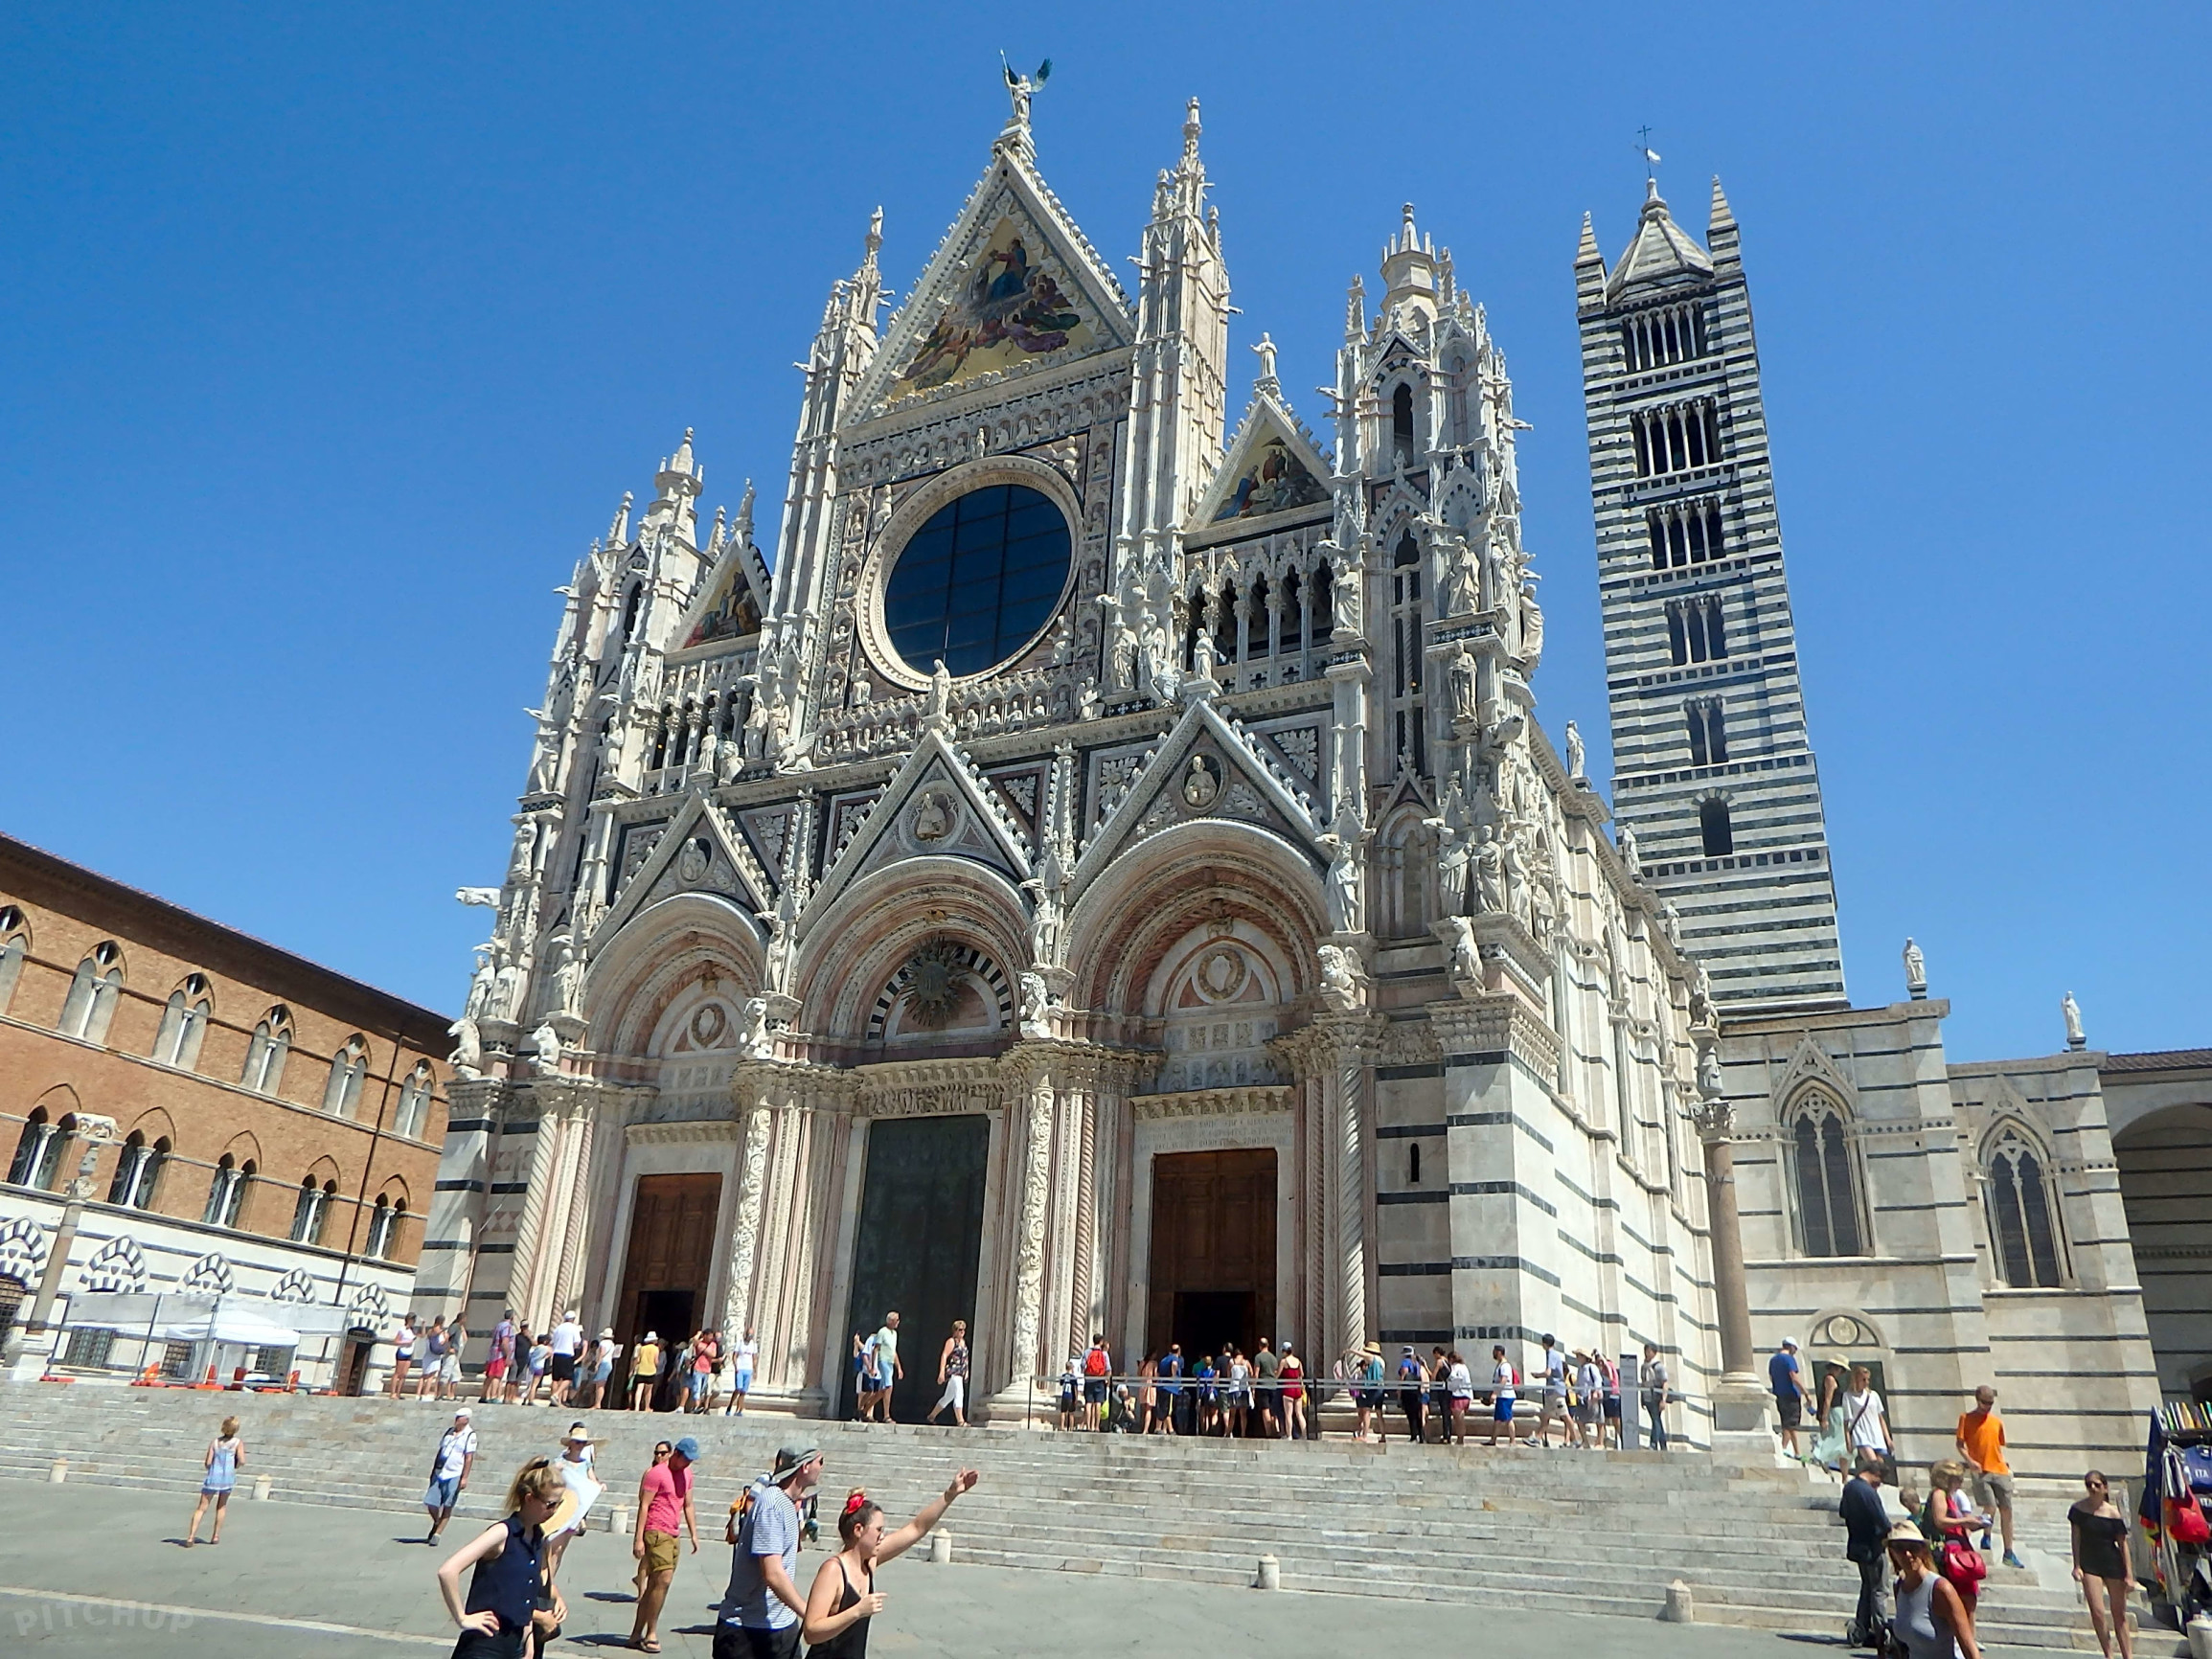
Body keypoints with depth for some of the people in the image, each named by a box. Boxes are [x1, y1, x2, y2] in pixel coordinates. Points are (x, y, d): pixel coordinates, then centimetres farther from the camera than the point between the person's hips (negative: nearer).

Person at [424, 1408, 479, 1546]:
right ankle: (437, 1524, 29)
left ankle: (437, 1533, 7)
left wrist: (464, 1478, -13)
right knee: (430, 1503, 4)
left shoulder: (470, 1435, -6)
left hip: (454, 1476, -5)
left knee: (447, 1506, -1)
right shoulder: (449, 1432, 13)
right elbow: (440, 1451, 20)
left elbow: (469, 1458, -9)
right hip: (439, 1474, 5)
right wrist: (433, 1471, 18)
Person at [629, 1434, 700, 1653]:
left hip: (672, 1535, 8)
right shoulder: (656, 1473, -9)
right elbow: (643, 1506, -12)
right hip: (656, 1533, -8)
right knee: (664, 1579, -15)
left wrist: (694, 1534, 17)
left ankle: (636, 1634, 16)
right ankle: (651, 1634, -7)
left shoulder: (686, 1474, 15)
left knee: (655, 1585, 9)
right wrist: (638, 1538, -16)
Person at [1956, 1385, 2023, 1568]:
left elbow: (1999, 1446, 23)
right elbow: (1960, 1444, -1)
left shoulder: (1997, 1421, 16)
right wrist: (1969, 1461, -16)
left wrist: (2005, 1463, 7)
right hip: (1981, 1471, -5)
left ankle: (2009, 1553, 13)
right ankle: (1985, 1537, 13)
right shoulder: (1966, 1418, 3)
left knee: (2006, 1510, 3)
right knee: (1990, 1507, -15)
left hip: (2000, 1471, 5)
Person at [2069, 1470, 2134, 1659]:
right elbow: (2076, 1537, 0)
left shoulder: (2113, 1512, -5)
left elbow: (2122, 1543, -1)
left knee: (2119, 1615, 8)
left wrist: (2129, 1574, -3)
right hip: (2089, 1564, 0)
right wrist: (2077, 1565, -4)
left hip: (2113, 1564, 0)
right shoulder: (2079, 1508, -3)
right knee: (2097, 1612, -8)